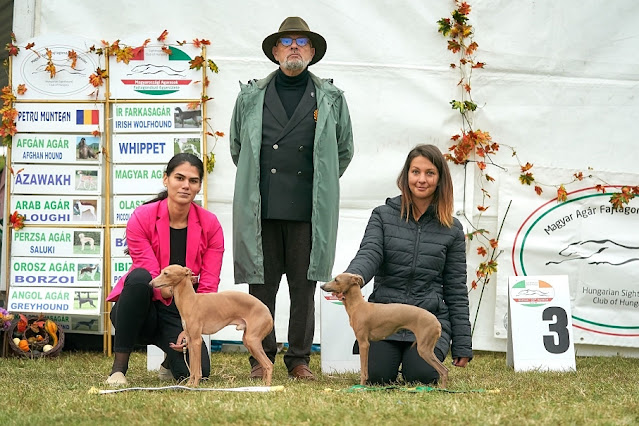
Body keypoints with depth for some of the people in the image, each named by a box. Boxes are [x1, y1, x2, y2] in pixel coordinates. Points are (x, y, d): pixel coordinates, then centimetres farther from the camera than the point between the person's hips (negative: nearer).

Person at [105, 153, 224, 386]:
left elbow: (208, 287, -6)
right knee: (139, 277, -37)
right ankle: (119, 366, -27)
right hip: (140, 310, -2)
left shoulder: (210, 225, -4)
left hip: (179, 313, 2)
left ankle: (172, 356, 16)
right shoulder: (142, 218, -11)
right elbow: (152, 281, -15)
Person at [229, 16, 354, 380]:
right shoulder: (251, 97, 11)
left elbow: (344, 150, 19)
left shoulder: (331, 99, 10)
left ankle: (300, 359, 12)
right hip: (261, 210, 0)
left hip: (309, 211, 0)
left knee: (304, 286, 3)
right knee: (261, 285, 1)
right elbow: (237, 146, 21)